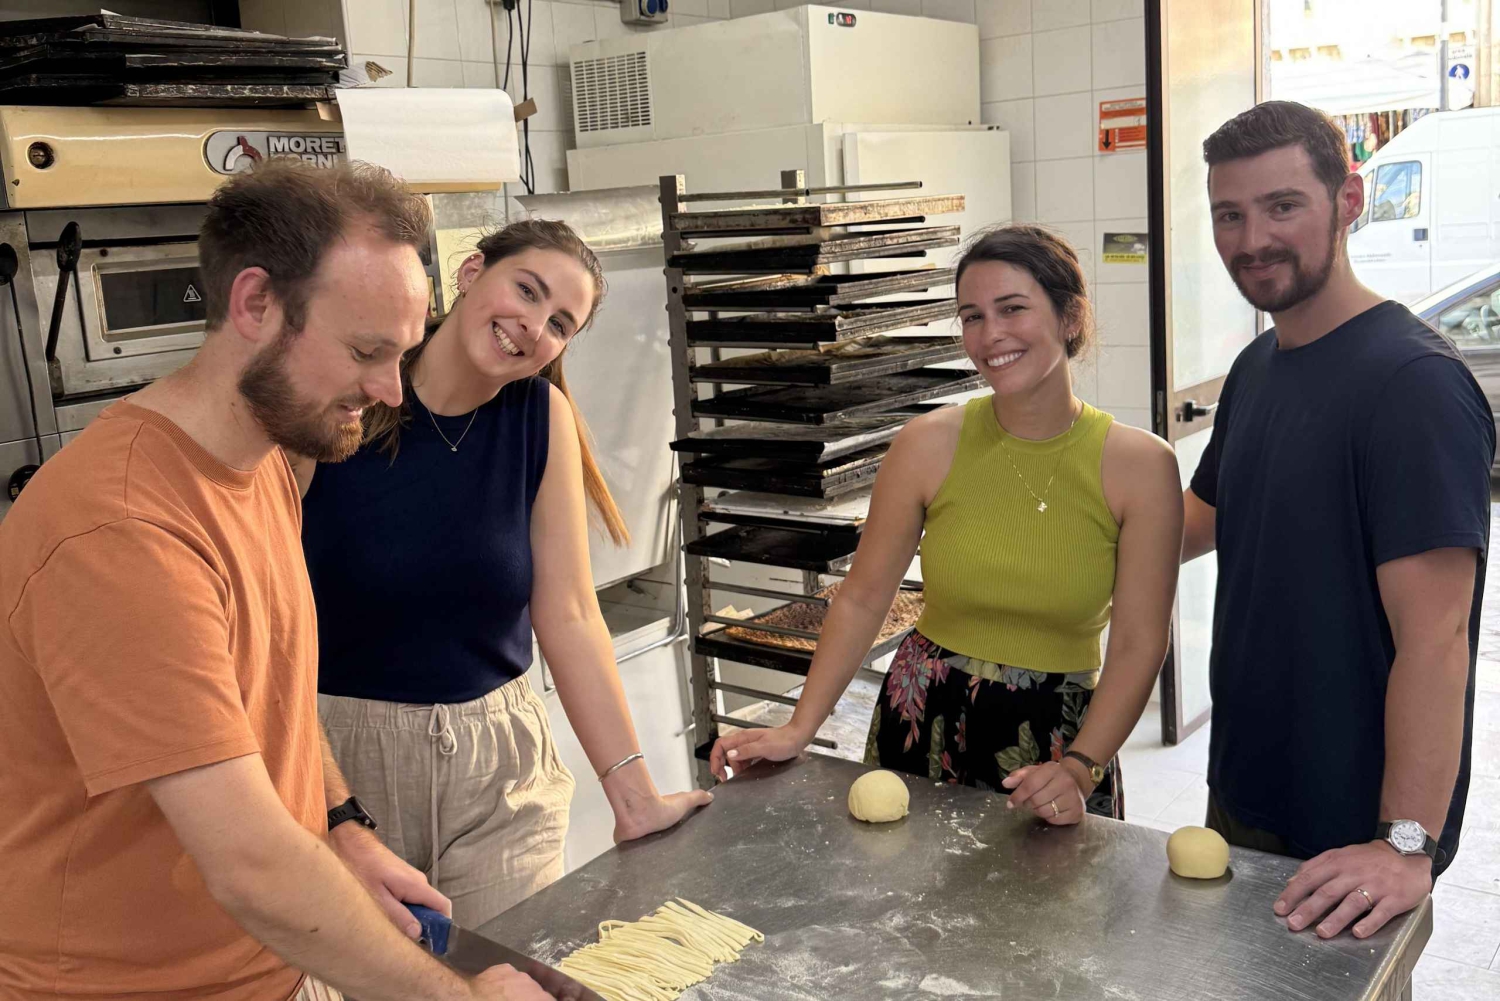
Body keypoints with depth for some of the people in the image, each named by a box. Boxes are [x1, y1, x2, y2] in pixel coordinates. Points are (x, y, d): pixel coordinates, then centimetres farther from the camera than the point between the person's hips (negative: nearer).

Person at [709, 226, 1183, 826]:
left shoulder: (1140, 465, -11)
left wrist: (1079, 768, -20)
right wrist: (798, 729, -7)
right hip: (923, 726, 1)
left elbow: (1137, 644, -10)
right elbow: (862, 599, -4)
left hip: (1062, 739, -1)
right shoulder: (930, 445, -9)